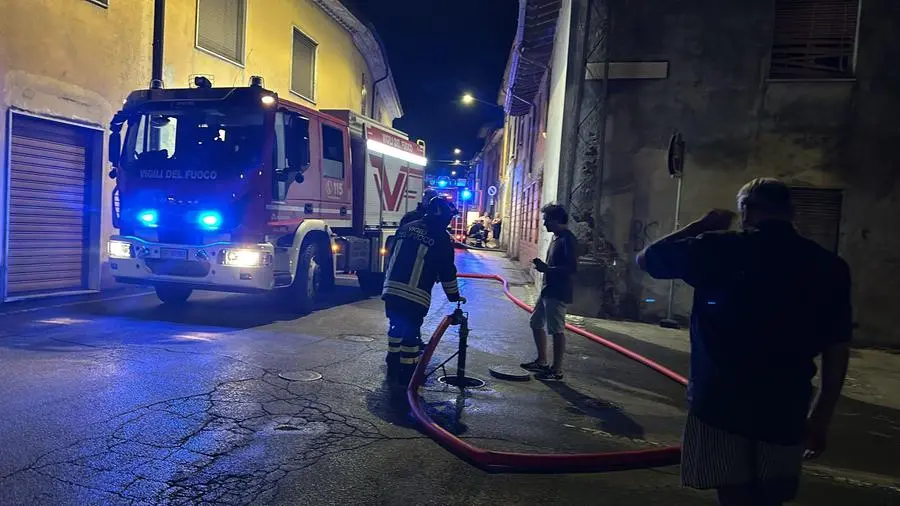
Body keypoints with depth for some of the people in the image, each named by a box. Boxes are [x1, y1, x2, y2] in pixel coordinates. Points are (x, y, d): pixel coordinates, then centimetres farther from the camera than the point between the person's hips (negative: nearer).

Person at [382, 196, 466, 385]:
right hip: (415, 295, -6)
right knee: (411, 333, 5)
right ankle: (407, 374, 11)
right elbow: (447, 271, 0)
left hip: (391, 289, 6)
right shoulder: (441, 237, -3)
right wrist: (454, 296, 12)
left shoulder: (406, 228, 13)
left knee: (396, 327, 19)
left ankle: (393, 368, 29)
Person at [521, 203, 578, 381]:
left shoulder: (568, 239, -17)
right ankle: (542, 362, 29)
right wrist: (543, 266, 9)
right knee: (536, 323, 18)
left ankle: (557, 370, 7)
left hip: (558, 293, -11)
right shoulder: (556, 237, 13)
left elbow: (572, 267, -25)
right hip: (548, 290, 11)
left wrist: (546, 268, -21)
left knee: (556, 330, -3)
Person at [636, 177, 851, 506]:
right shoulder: (829, 266, 2)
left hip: (720, 404, -3)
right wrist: (821, 416, 12)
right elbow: (837, 349, 4)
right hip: (784, 411, 3)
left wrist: (702, 225, 13)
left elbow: (645, 258, 5)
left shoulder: (720, 248, -7)